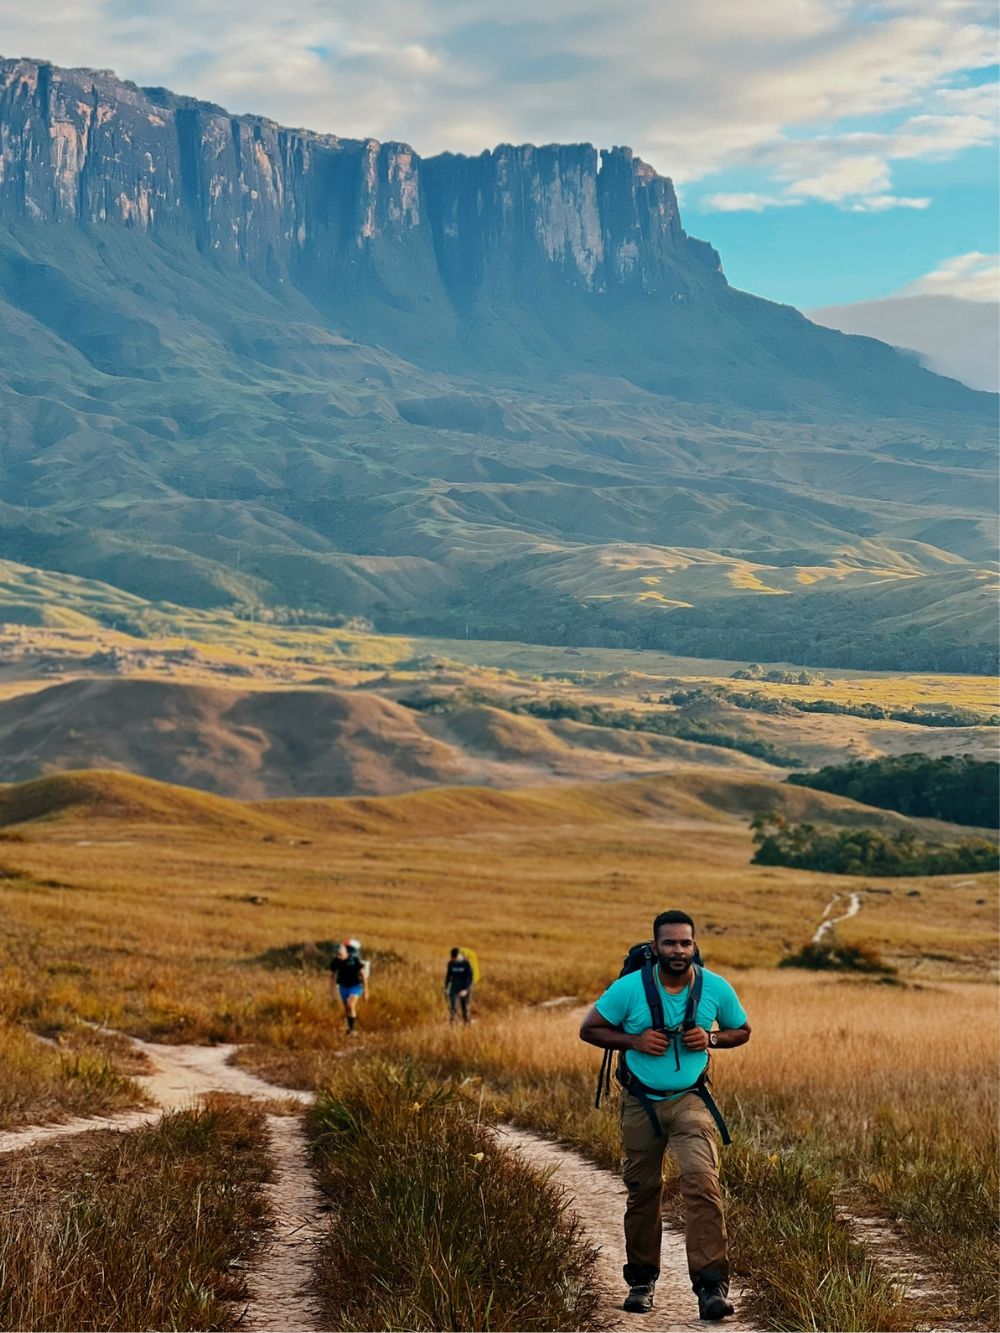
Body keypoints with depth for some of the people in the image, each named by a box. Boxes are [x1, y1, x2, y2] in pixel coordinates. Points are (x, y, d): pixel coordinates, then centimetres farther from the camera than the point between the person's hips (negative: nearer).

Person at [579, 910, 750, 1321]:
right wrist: (634, 1041, -18)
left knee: (701, 1181, -21)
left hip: (689, 1100, -1)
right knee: (643, 1191, 11)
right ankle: (642, 1280, 28)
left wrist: (711, 1039, -12)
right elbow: (589, 1029, -2)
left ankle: (711, 1285, -21)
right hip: (640, 1102, 1)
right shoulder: (629, 988, -11)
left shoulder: (716, 988, -7)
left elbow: (742, 1031, 9)